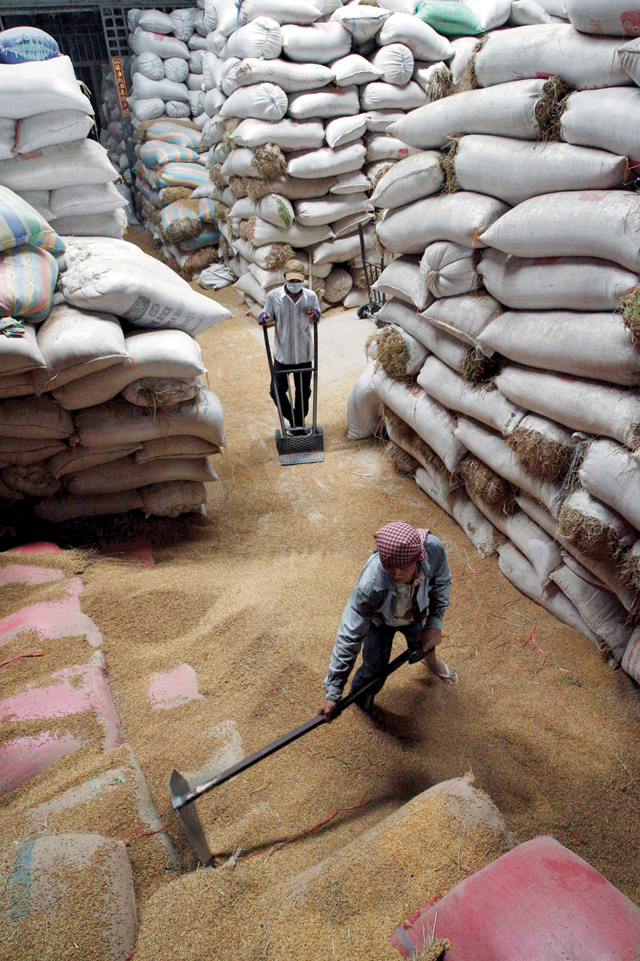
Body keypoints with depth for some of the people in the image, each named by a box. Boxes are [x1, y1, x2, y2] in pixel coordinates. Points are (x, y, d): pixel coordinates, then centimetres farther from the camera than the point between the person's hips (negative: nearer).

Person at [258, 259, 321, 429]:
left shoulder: (311, 296, -6)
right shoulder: (273, 296, -9)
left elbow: (316, 318, 7)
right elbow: (268, 316, 3)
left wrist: (315, 317, -18)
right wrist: (263, 318, -21)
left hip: (304, 353, 1)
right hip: (282, 353, -1)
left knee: (303, 391, 13)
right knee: (276, 390, 1)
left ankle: (300, 423, 34)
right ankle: (292, 420, 23)